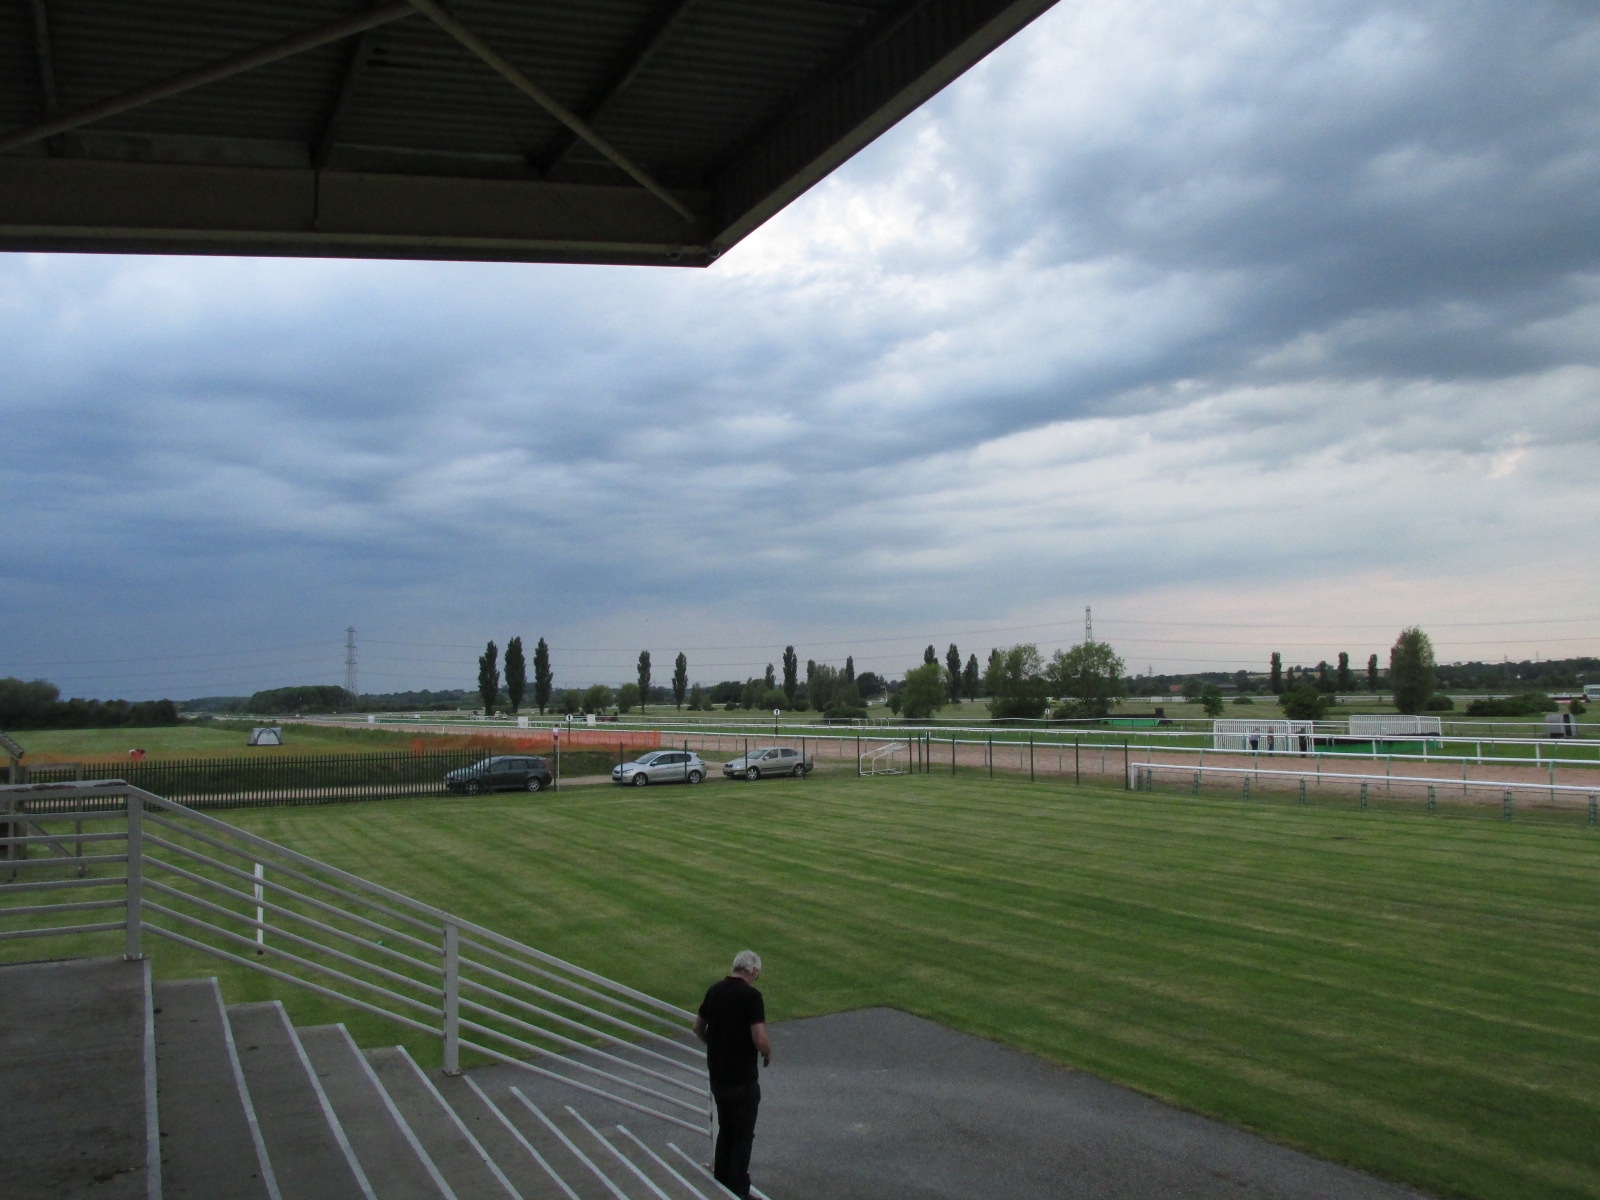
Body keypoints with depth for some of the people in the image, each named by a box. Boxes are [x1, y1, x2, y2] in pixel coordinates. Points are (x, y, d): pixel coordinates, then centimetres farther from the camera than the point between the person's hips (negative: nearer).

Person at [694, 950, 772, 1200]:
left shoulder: (714, 990, 3)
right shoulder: (751, 995, -18)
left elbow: (698, 1028, 13)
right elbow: (760, 1040, -23)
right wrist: (768, 1054, -2)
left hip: (717, 1075, 6)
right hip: (742, 1078, -6)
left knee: (725, 1130, 20)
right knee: (743, 1136, 5)